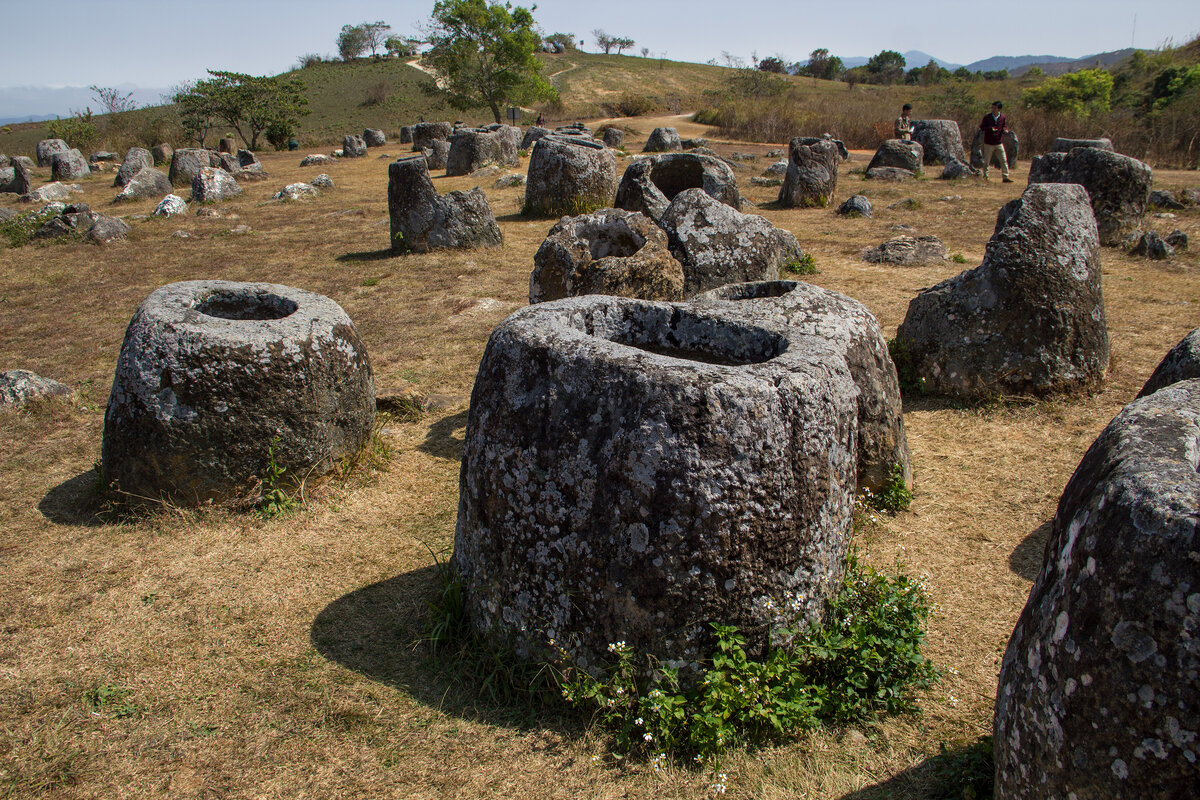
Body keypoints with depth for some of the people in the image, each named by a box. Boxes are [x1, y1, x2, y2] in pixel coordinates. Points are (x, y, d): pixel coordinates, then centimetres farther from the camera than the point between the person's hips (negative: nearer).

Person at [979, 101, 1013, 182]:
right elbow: (981, 127, -1)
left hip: (999, 143, 1)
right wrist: (990, 128, -18)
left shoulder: (1003, 118, 2)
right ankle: (985, 176, 20)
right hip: (988, 143, -1)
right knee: (987, 161, 6)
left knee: (1004, 160, -3)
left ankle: (1006, 177, 0)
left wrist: (1005, 130, -11)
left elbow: (1004, 127, 13)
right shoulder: (987, 117, -4)